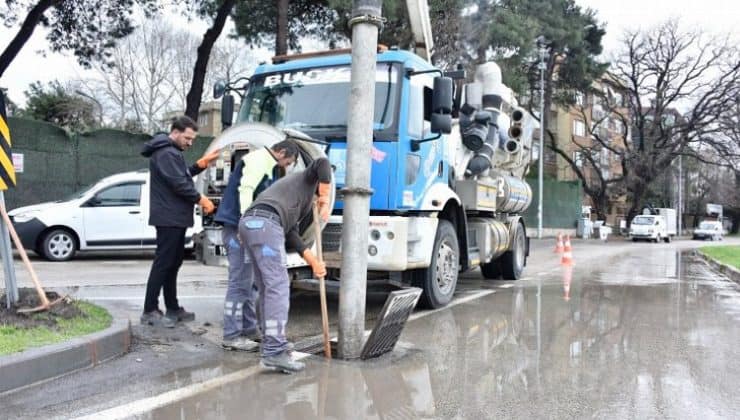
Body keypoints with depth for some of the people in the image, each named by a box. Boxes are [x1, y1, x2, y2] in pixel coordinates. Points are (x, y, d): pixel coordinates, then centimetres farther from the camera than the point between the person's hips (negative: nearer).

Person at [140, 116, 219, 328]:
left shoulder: (172, 152, 19)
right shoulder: (166, 153, -15)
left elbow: (184, 175, 21)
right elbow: (178, 183, -21)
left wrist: (203, 162, 11)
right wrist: (201, 199, -11)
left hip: (175, 217, 11)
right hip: (169, 218, -11)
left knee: (173, 262, 14)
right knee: (163, 263, -8)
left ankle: (172, 308, 21)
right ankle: (149, 311, -3)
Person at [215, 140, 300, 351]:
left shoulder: (266, 164, 22)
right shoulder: (258, 159, -9)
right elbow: (245, 191, -21)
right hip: (238, 226, -10)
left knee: (248, 281, 14)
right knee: (239, 282, -8)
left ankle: (248, 328, 22)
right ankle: (231, 335, -4)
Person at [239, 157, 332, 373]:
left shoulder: (299, 203, 38)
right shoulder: (307, 179, 19)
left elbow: (291, 236, 26)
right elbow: (322, 163, -5)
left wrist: (314, 262, 21)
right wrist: (325, 200, 3)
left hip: (249, 223, 9)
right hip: (265, 222, -9)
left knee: (267, 287, 12)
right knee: (278, 286, -12)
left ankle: (270, 346, 14)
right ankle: (275, 352, -16)